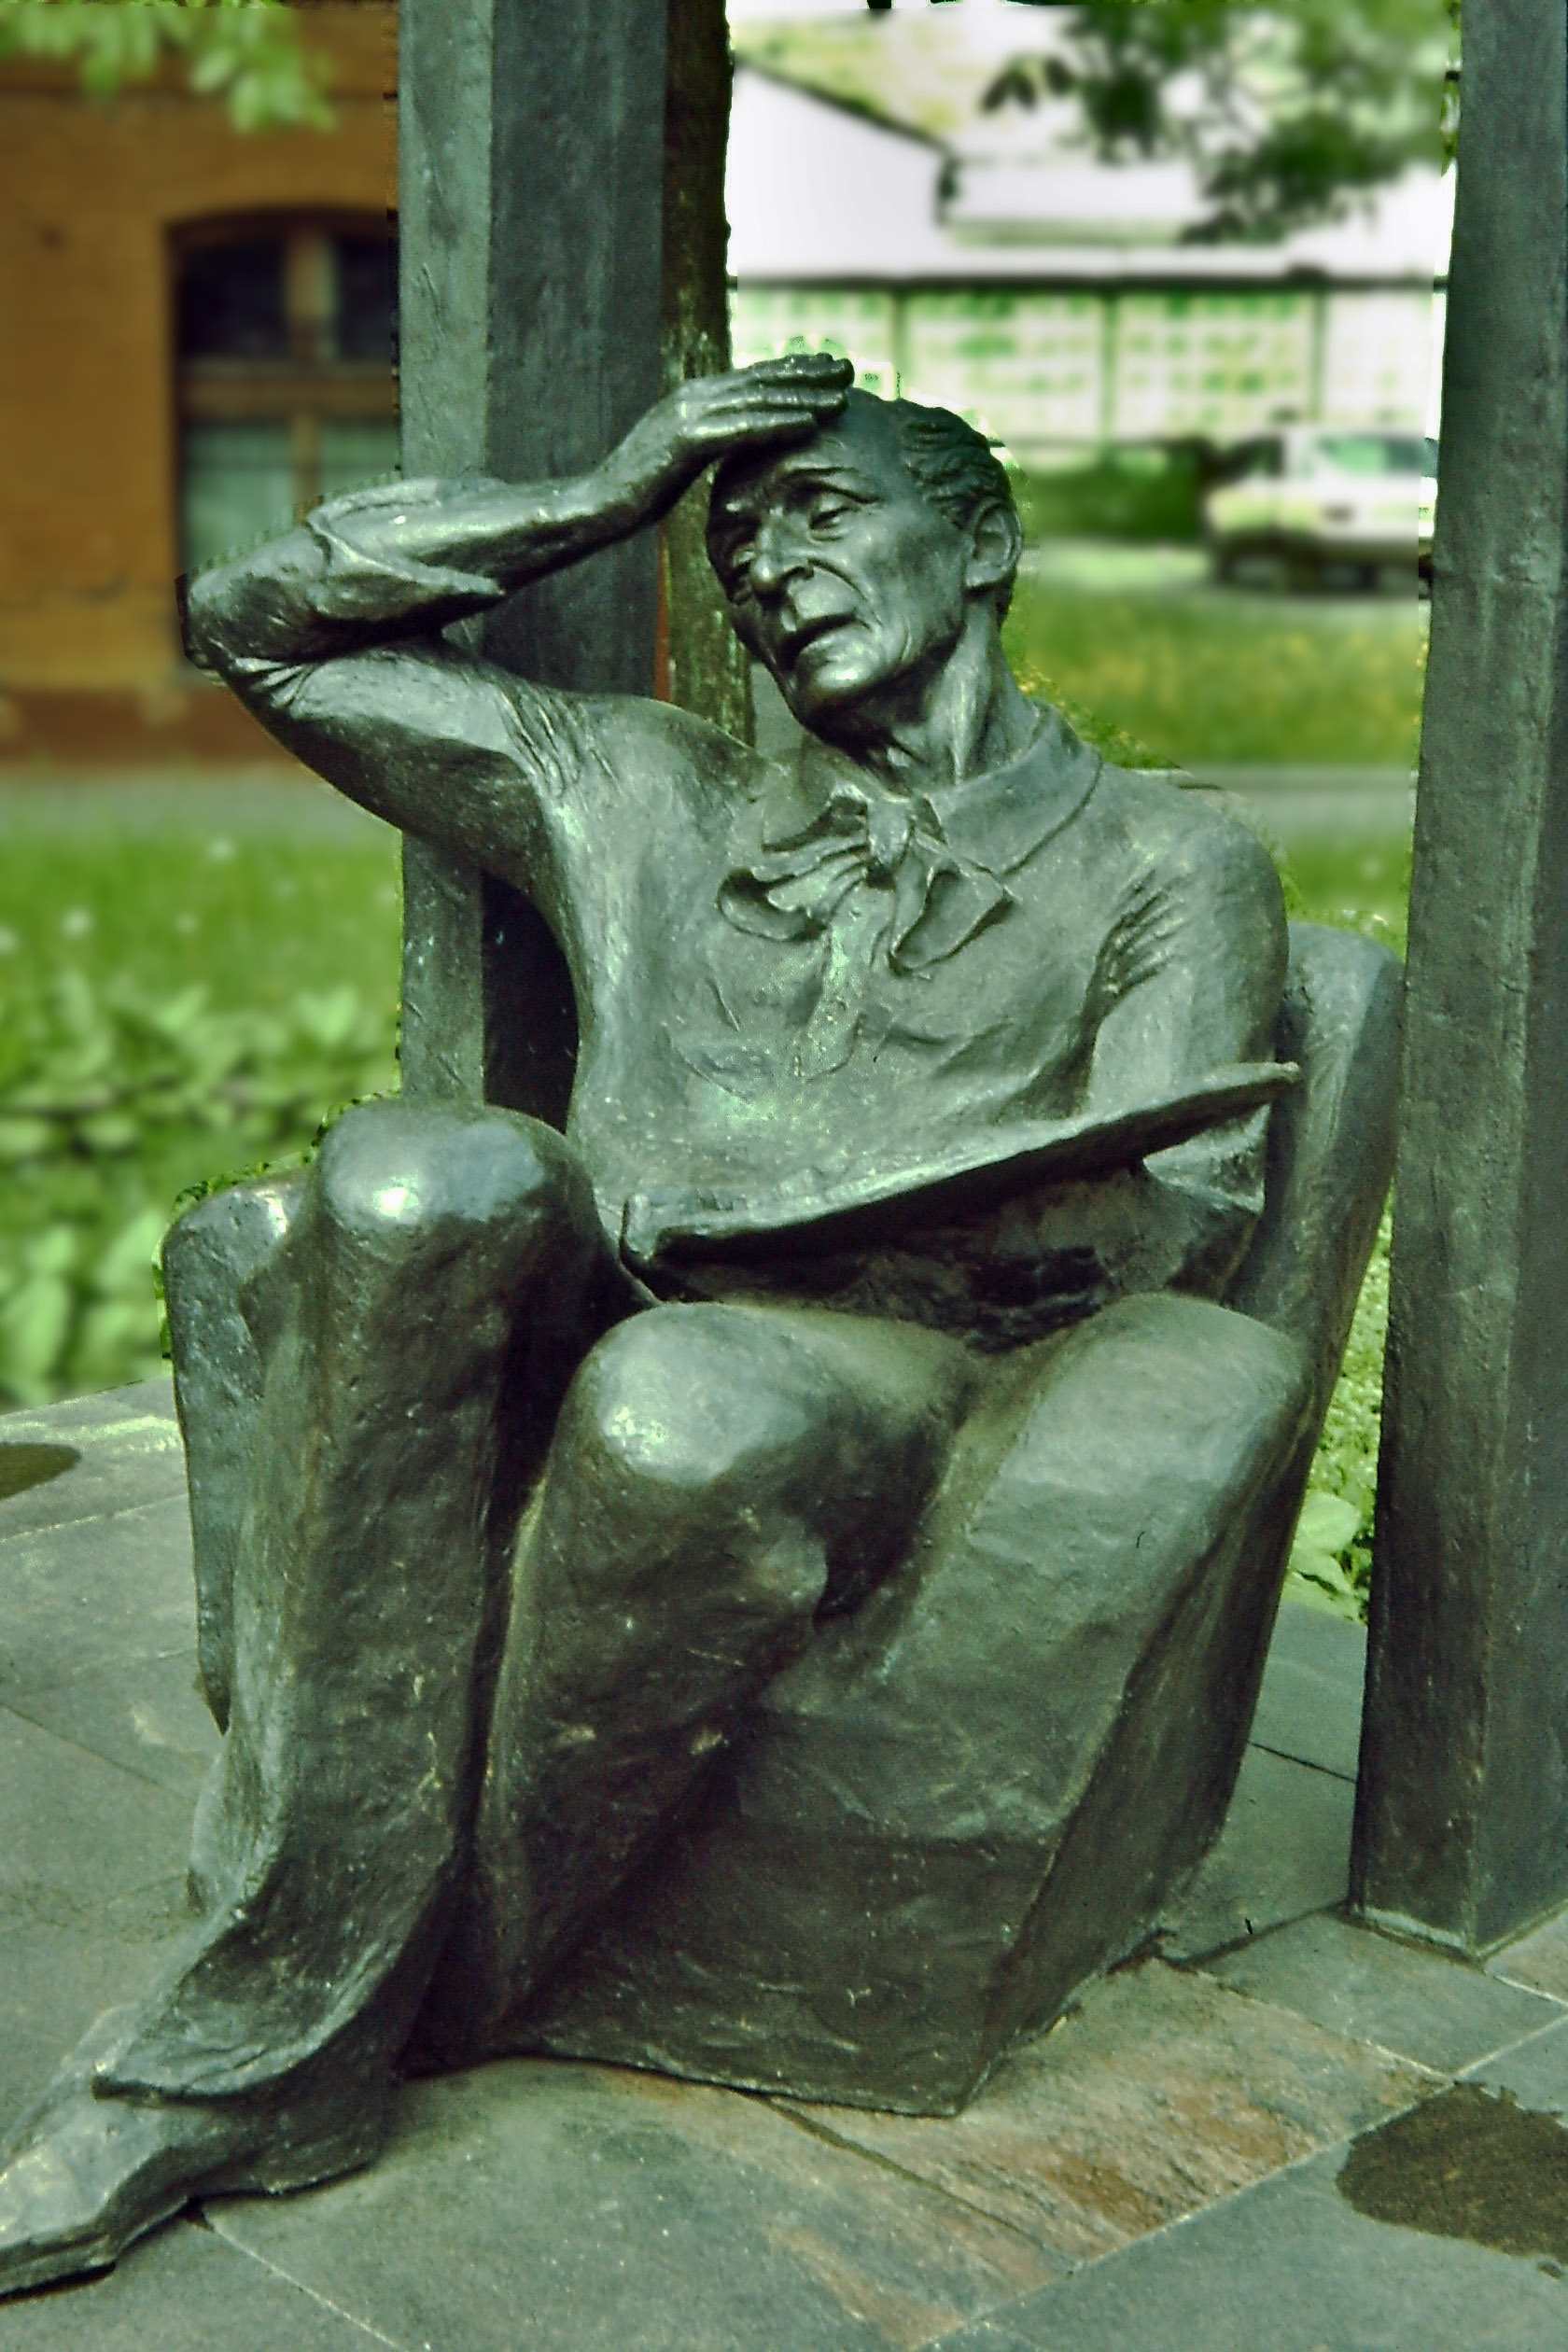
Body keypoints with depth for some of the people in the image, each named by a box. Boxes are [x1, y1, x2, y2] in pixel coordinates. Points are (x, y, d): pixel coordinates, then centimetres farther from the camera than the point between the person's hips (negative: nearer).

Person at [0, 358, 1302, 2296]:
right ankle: (292, 1957, -28)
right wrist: (603, 499, 22)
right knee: (422, 1181, -32)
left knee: (687, 1411, -39)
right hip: (584, 1332, 3)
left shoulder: (1163, 867, 17)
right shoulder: (646, 796, 27)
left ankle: (296, 2023, -18)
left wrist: (772, 1201, -10)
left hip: (882, 1383, -3)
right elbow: (258, 621, 29)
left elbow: (1181, 1226, 1)